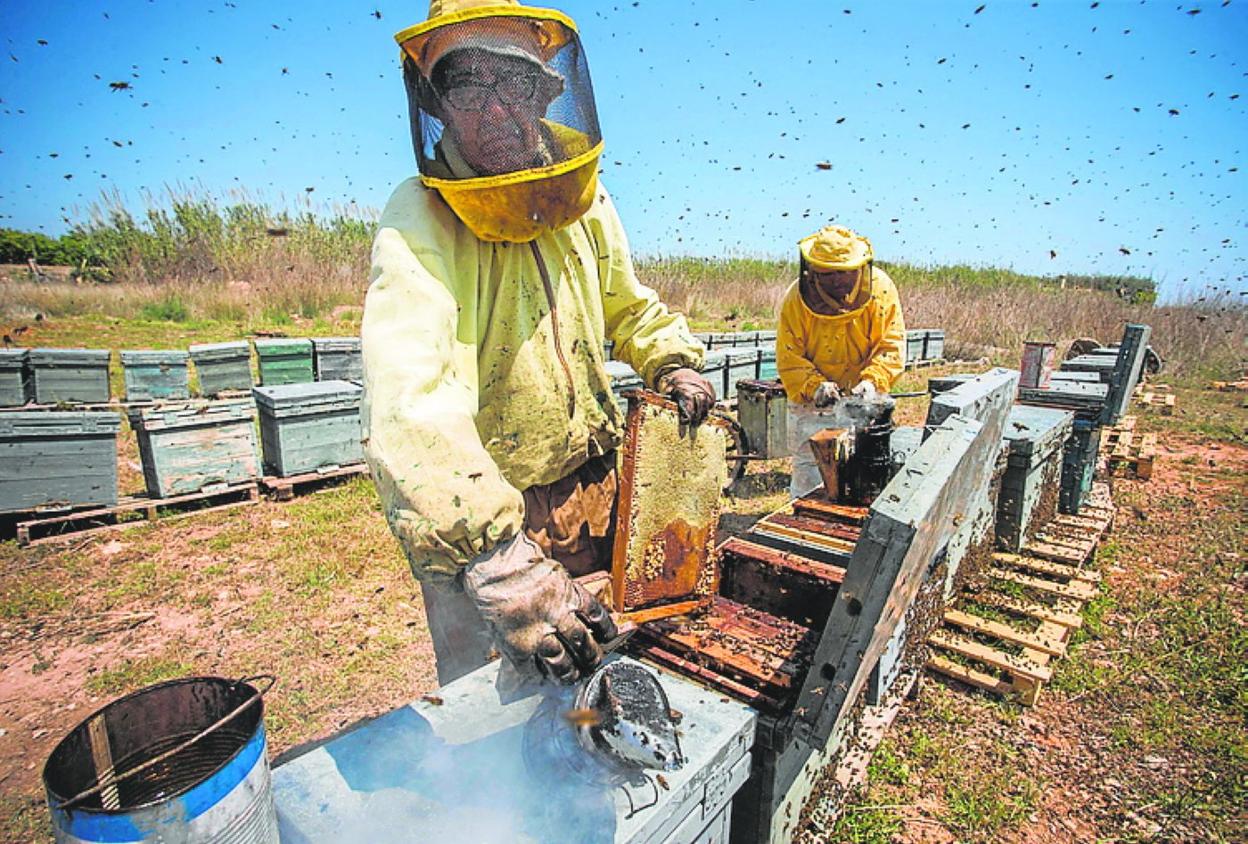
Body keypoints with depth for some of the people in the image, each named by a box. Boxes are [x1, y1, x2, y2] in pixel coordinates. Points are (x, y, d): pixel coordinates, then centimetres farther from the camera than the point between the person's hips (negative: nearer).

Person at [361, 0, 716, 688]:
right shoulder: (420, 224, -21)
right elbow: (408, 408, -37)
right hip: (475, 521, -5)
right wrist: (500, 559, -48)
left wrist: (671, 362, -2)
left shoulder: (583, 201, 0)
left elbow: (628, 307, 17)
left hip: (591, 487, 6)